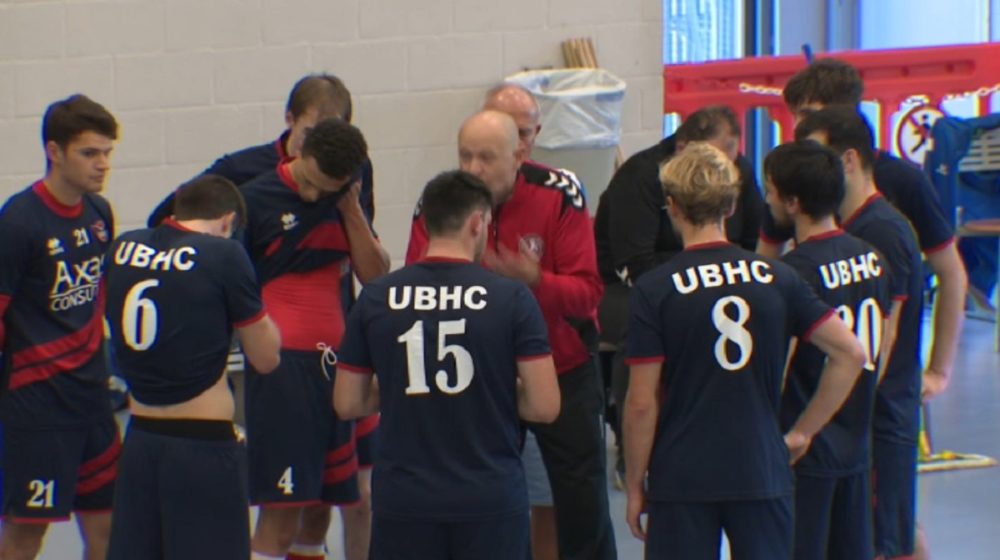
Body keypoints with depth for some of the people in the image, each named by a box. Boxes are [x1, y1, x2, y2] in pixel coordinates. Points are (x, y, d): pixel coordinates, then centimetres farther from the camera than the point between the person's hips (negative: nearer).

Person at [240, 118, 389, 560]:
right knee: (281, 515, -10)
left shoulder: (346, 202, 12)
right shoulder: (256, 199, -5)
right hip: (282, 366, -6)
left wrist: (350, 209, -5)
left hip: (335, 367, 6)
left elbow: (376, 275, 3)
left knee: (319, 505, 11)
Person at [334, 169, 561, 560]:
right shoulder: (512, 299, -7)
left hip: (403, 499, 2)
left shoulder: (376, 300, 0)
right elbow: (544, 407, -8)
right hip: (491, 498, -2)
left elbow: (347, 404, 6)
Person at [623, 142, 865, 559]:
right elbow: (850, 355, 1)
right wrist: (803, 431, 7)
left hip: (682, 481, -3)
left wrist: (634, 486, 1)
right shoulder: (776, 278, 2)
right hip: (762, 475, 3)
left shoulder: (655, 290, -8)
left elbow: (642, 403, -9)